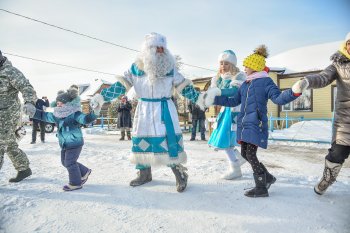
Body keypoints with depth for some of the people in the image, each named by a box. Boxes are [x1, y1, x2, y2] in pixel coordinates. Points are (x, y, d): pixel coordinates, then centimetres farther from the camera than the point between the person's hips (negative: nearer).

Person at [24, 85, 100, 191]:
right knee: (65, 162, 18)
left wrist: (94, 112, -47)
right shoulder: (56, 115, 7)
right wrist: (33, 112, 9)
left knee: (70, 162, -6)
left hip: (75, 143, -9)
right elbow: (44, 116, 17)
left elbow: (86, 119, -32)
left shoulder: (75, 114, -17)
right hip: (64, 144, 9)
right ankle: (84, 172, 32)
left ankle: (75, 183, 11)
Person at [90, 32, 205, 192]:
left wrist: (199, 98, -5)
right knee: (141, 140, 8)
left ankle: (179, 173, 9)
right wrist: (102, 96, -6)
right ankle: (144, 173, 27)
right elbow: (121, 86, 0)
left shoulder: (170, 67, -1)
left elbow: (183, 87, 3)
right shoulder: (136, 67, -2)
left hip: (165, 109, -2)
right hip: (145, 109, 2)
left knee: (170, 140, -9)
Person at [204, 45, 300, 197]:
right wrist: (215, 99, 19)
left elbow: (278, 98, -14)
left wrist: (294, 92, -32)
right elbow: (234, 101, 23)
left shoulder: (265, 81, -3)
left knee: (250, 154, -8)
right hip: (244, 124, 8)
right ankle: (268, 177, 28)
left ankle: (261, 188, 9)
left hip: (256, 124, -8)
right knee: (245, 154, 10)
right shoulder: (245, 84, 19)